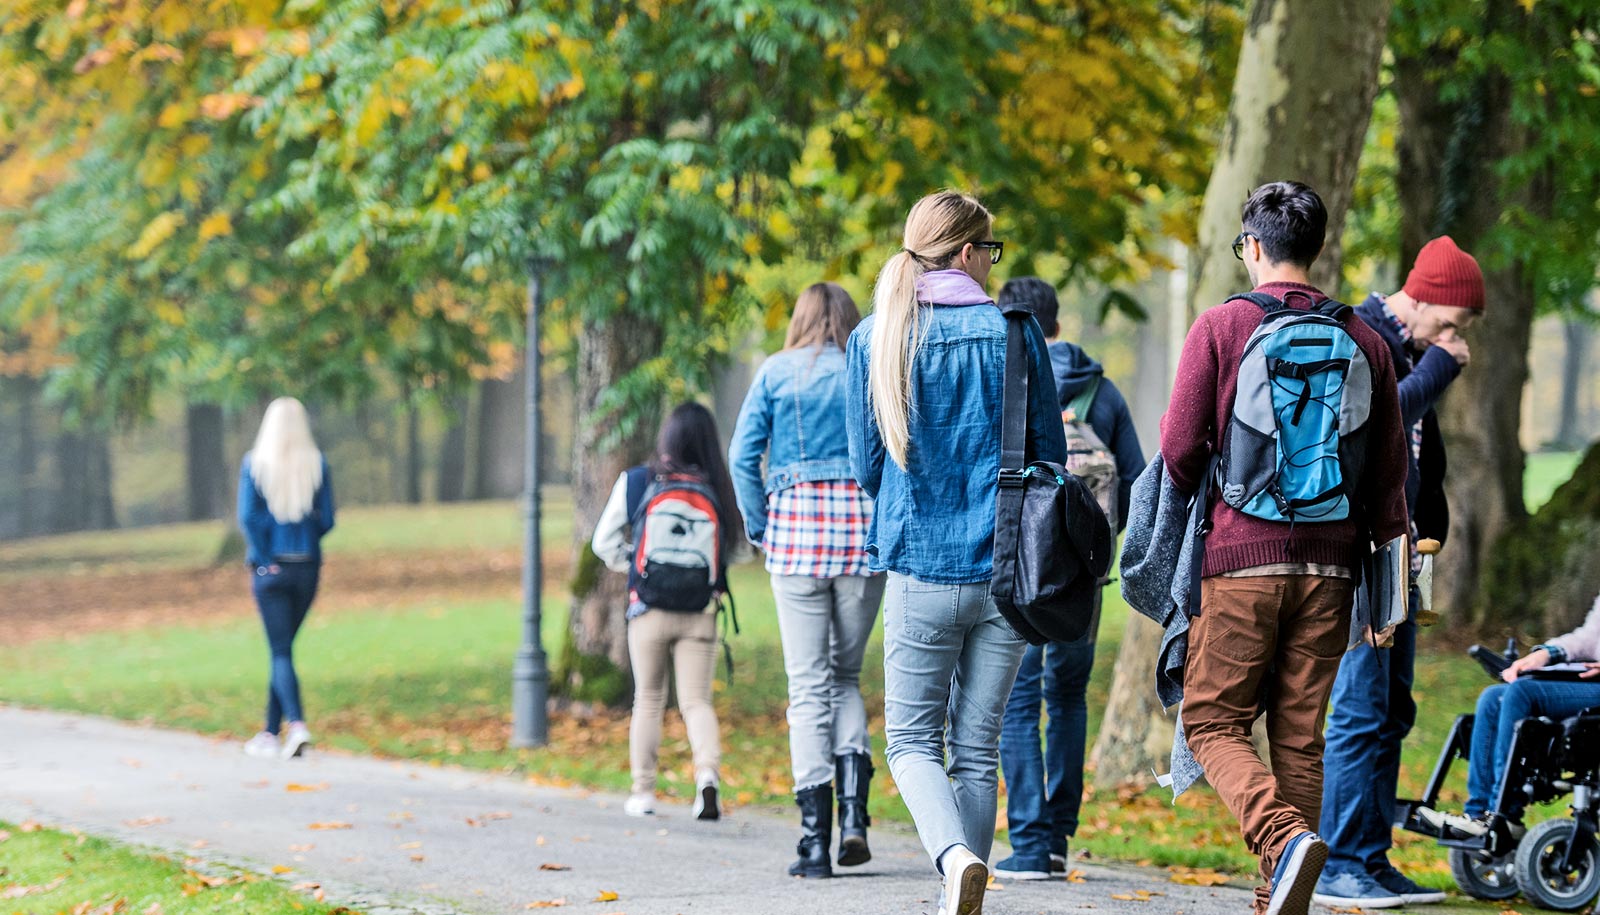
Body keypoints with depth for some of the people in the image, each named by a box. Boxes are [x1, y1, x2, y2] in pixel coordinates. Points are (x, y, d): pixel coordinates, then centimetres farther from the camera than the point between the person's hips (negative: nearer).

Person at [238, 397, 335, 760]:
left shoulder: (254, 464, -6)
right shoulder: (316, 464, -2)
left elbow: (249, 516, -12)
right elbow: (326, 519, -1)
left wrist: (265, 561, -5)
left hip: (270, 569, -3)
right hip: (308, 566, 3)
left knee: (281, 651, -1)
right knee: (283, 648, 14)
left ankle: (297, 724, -21)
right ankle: (270, 734, 19)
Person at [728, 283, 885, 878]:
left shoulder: (776, 372, 5)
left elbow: (743, 456, -1)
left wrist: (759, 528, 6)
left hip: (796, 525, -1)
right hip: (864, 529, 1)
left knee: (808, 684, 1)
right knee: (847, 673, 16)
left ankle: (815, 840, -4)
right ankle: (853, 812, -4)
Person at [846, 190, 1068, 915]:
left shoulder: (873, 340, 0)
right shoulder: (1013, 332, -2)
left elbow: (865, 465, 5)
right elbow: (1050, 454, 4)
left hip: (919, 568, -1)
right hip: (1008, 566, 1)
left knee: (913, 740, 7)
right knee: (976, 746, 9)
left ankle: (956, 855, -19)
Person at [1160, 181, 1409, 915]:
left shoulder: (1221, 327, -3)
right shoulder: (1363, 340, 7)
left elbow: (1179, 451, -4)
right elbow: (1389, 473, 8)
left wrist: (1201, 516, 16)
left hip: (1240, 556, -3)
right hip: (1328, 564, 4)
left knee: (1213, 722, 4)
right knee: (1300, 735, 9)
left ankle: (1283, 836, -21)